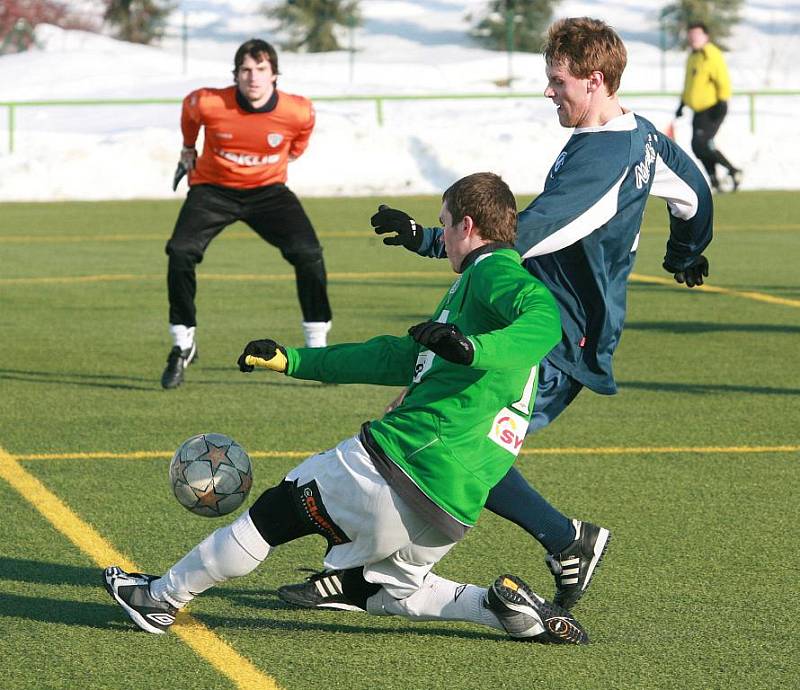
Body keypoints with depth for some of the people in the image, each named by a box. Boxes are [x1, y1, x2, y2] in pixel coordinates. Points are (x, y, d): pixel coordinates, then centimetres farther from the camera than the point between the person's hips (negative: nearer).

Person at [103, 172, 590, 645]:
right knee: (373, 590, 24)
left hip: (404, 460, -9)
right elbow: (399, 358, 31)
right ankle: (506, 606, 5)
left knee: (279, 511, 9)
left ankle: (164, 596, 21)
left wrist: (471, 348, -39)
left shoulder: (493, 271, -4)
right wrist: (293, 361, 33)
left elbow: (546, 318, -28)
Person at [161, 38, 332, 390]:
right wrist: (188, 150, 18)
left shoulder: (298, 112, -21)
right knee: (180, 252, -21)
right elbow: (189, 110, 4)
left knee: (308, 254, -18)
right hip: (213, 187, -1)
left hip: (268, 189, 1)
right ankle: (182, 347, -3)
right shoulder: (208, 104, -23)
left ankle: (317, 347, -2)